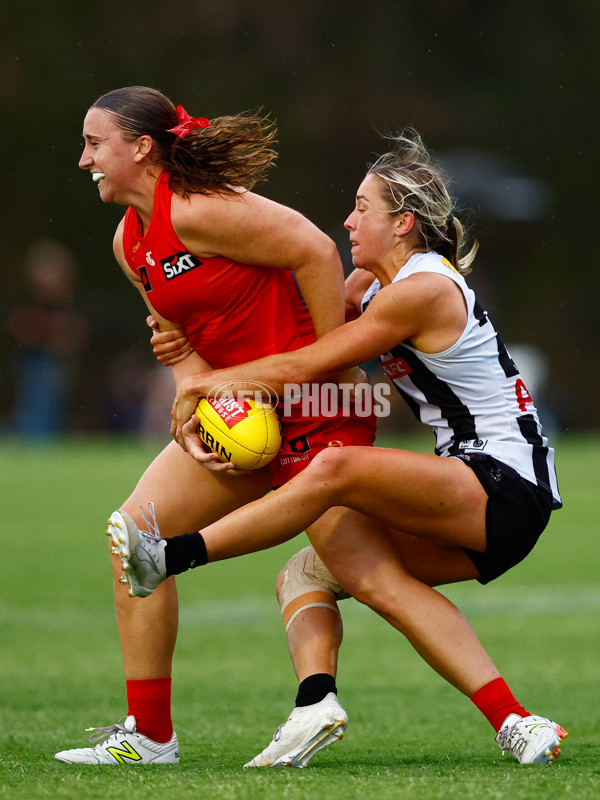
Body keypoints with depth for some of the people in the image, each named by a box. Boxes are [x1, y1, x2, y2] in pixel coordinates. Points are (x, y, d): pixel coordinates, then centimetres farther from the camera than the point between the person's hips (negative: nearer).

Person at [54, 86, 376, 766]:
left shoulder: (195, 212, -18)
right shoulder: (130, 242, 10)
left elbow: (316, 251, -21)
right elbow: (183, 344, 12)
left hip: (315, 407, -10)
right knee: (136, 531, 4)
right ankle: (148, 735, 8)